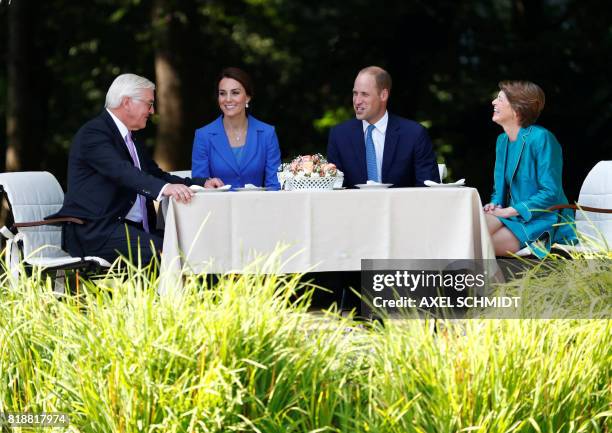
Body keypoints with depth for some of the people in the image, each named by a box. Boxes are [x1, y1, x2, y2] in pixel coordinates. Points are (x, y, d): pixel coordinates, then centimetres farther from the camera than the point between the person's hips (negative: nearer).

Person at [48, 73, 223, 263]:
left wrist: (201, 183, 7)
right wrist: (164, 188, -41)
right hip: (96, 230, -9)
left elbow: (156, 175, 23)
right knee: (160, 251, -30)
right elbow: (121, 171, -25)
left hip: (132, 227, 9)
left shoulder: (129, 138, 23)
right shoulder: (93, 133, -8)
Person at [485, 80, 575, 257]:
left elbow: (551, 193, -16)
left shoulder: (541, 138, -12)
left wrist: (509, 211, -19)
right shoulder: (502, 140, 14)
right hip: (515, 217, 8)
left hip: (544, 221, -8)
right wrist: (495, 204, -2)